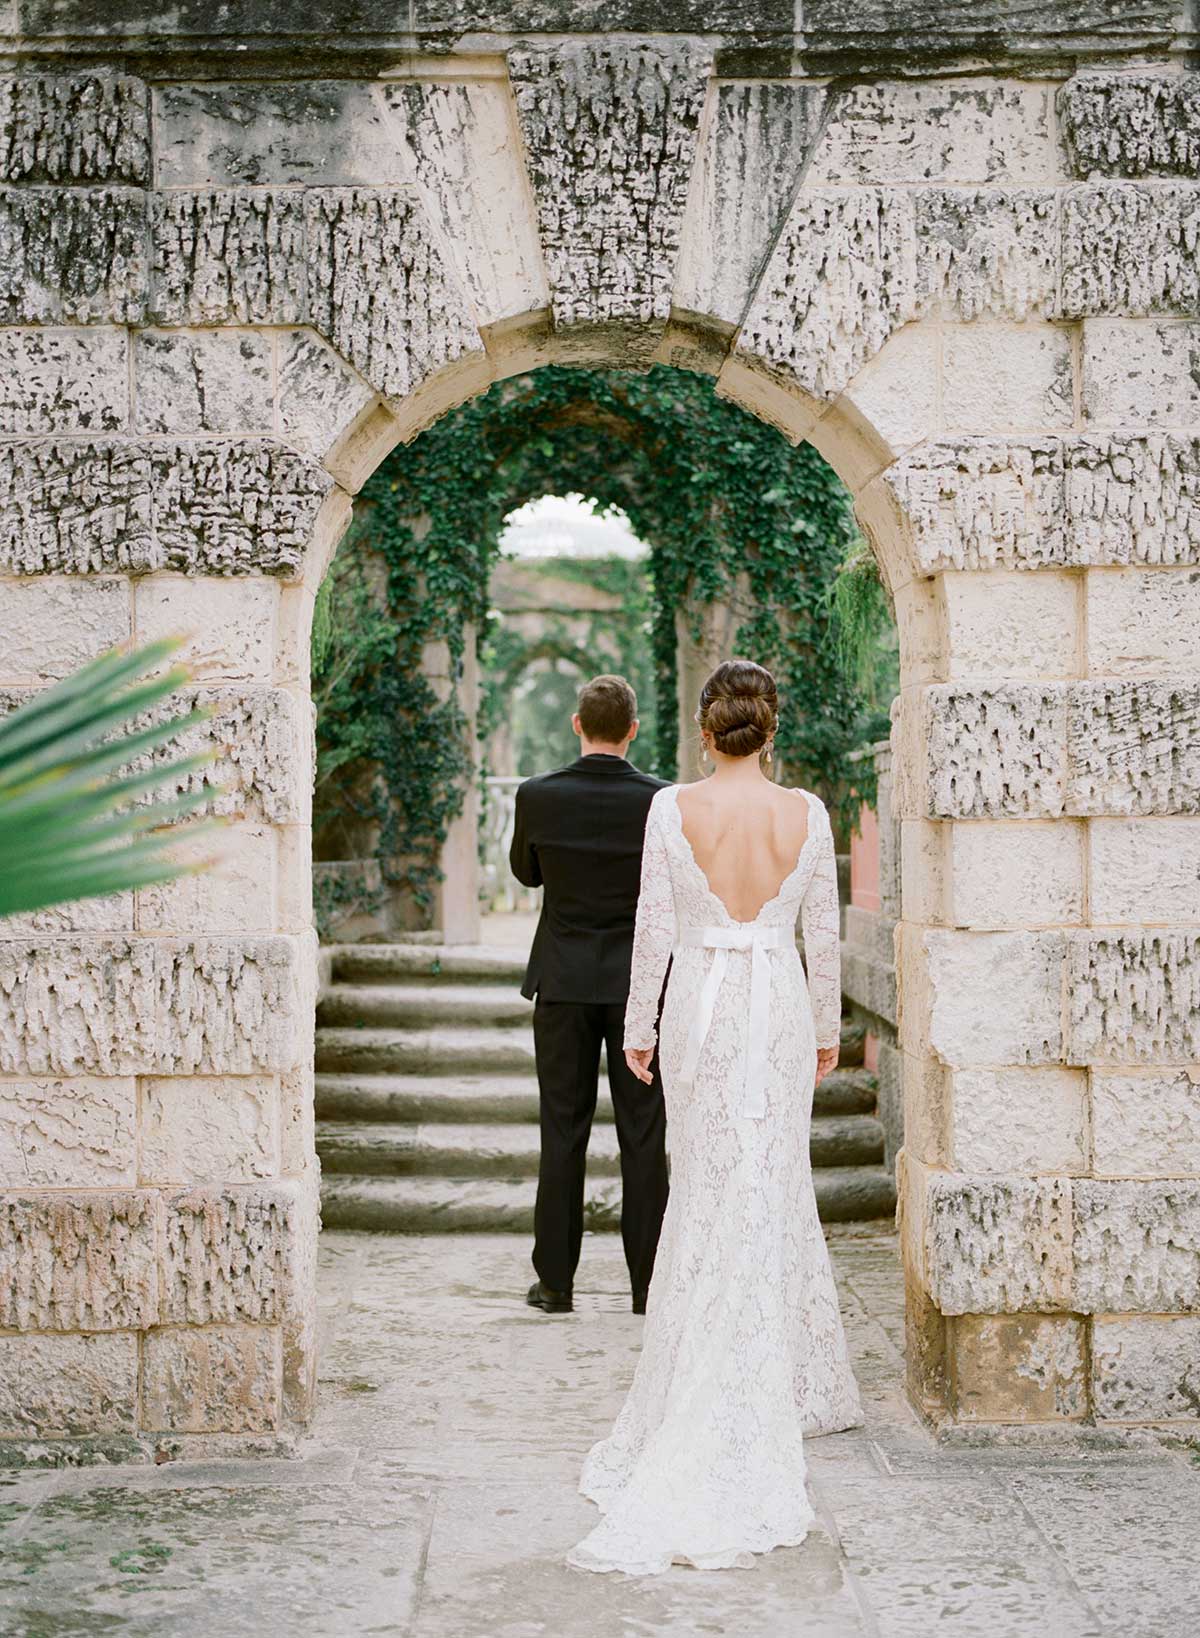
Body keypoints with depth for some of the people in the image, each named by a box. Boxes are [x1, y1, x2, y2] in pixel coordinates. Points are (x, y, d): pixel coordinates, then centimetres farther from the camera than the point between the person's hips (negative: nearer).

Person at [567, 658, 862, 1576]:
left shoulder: (673, 809, -8)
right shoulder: (805, 812, -4)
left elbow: (655, 928, -6)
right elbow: (823, 932, 1)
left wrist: (640, 1026, 4)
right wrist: (828, 1027, 13)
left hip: (700, 1006, -1)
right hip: (780, 1010, 1)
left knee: (710, 1189, 10)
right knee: (774, 1187, 10)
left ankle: (719, 1400, 16)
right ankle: (785, 1388, 17)